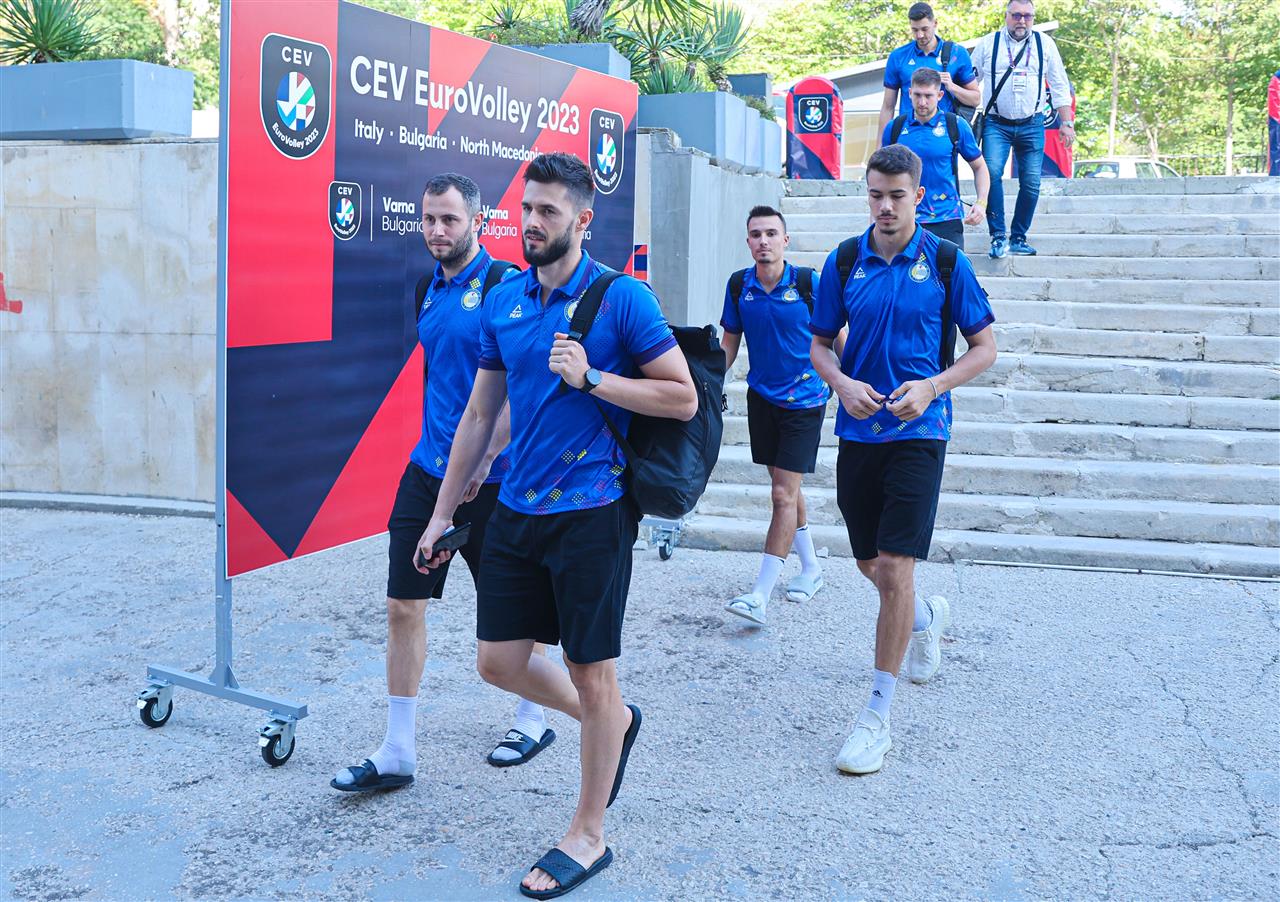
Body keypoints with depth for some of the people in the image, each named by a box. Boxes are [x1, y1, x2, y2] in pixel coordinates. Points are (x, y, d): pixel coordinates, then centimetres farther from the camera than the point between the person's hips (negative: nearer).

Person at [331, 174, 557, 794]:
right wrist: (438, 446, 17)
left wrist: (482, 458, -19)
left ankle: (534, 719, 31)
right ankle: (398, 753, 11)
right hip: (428, 468, 7)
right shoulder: (429, 289, 11)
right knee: (403, 606, 3)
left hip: (491, 477, -6)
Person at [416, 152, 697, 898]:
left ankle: (589, 837, 21)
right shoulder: (503, 302, 8)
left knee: (592, 674, 4)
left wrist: (590, 377, -19)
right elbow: (481, 414, 14)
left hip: (591, 512, -6)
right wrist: (444, 513, 14)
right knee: (499, 661, 10)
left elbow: (683, 398, -9)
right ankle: (613, 721, 37)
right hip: (517, 510, 6)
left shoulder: (622, 299, -9)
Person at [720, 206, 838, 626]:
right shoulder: (738, 285, 0)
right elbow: (729, 342, 9)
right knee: (785, 488, 16)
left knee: (783, 494, -8)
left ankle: (761, 594, -8)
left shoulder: (807, 282, -13)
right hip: (762, 398, 5)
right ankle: (810, 567, 34)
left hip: (804, 400, -5)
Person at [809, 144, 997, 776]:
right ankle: (926, 617, 49)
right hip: (857, 431, 4)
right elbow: (819, 343, 11)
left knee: (895, 569, -11)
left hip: (918, 432, -4)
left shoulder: (945, 262, -2)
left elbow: (984, 347, 3)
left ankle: (877, 717, 0)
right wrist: (842, 383, -10)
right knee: (869, 565, 14)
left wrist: (931, 387, -13)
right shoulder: (845, 261, 4)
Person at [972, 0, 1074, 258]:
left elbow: (1060, 86, 10)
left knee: (1031, 184, -1)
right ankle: (998, 236, -17)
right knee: (991, 171, -23)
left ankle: (1018, 239, 13)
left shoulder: (1045, 44, 7)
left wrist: (1067, 123, 5)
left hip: (1031, 126, 2)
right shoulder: (988, 44, 3)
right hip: (996, 125, -2)